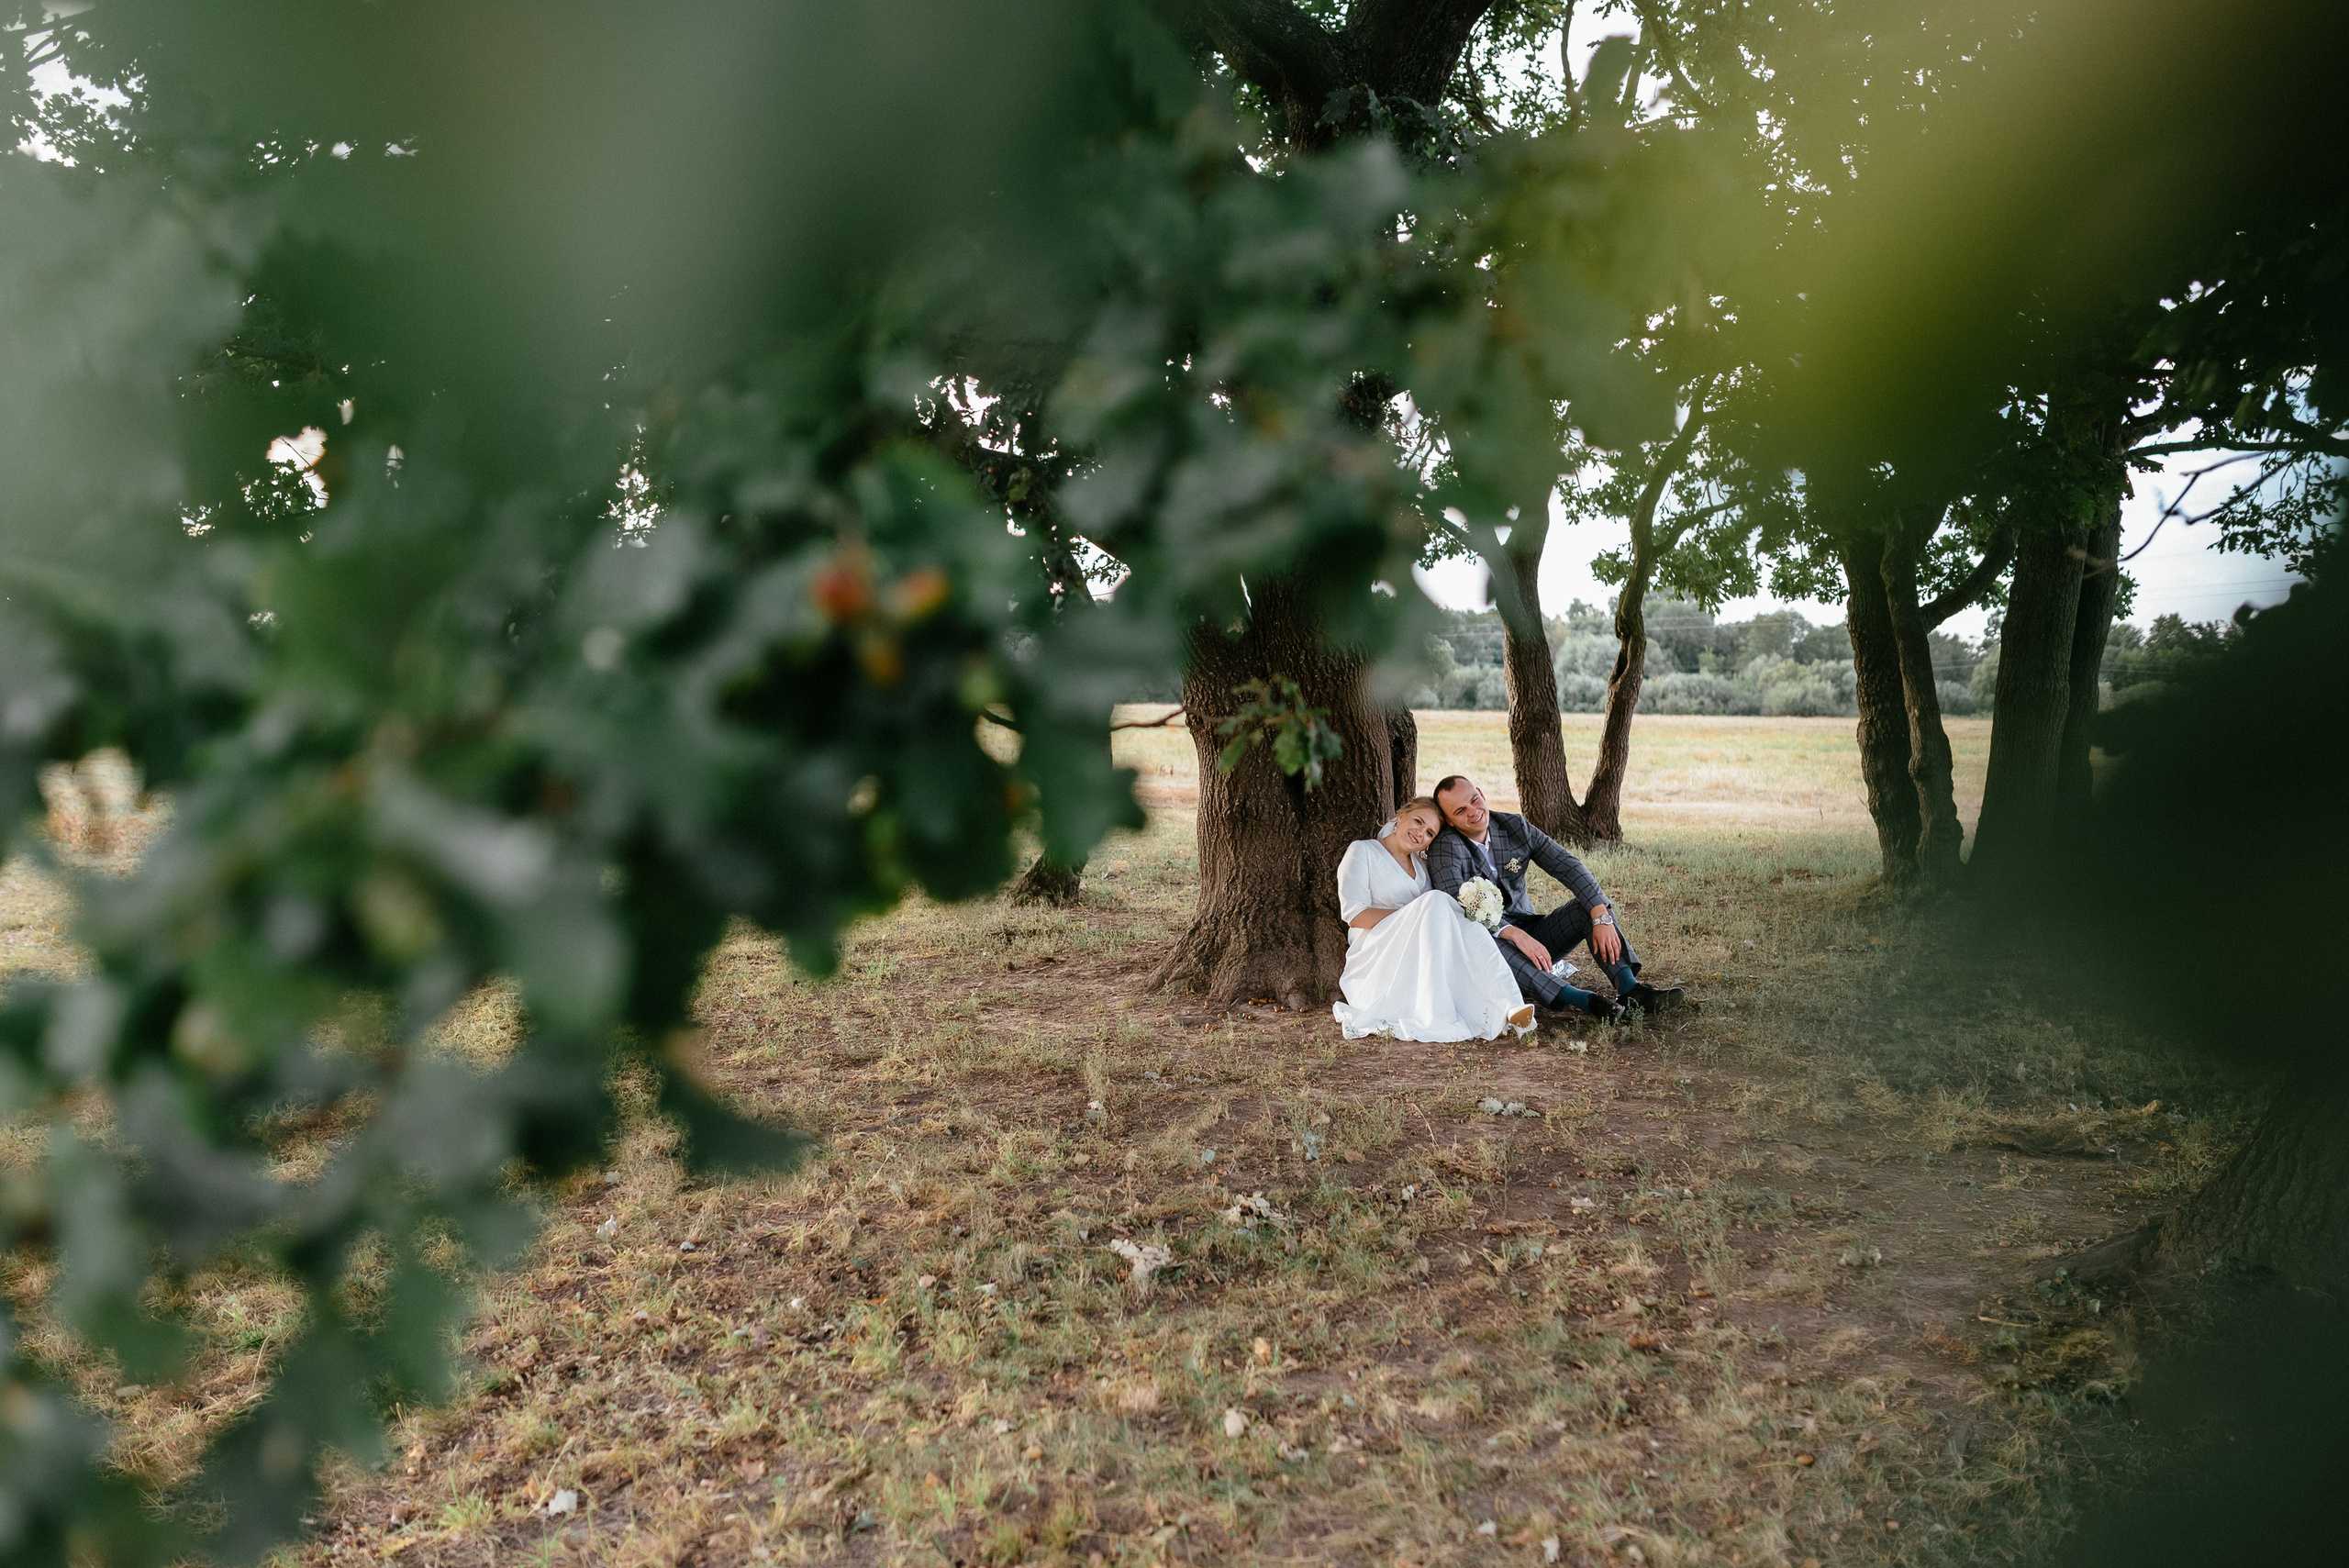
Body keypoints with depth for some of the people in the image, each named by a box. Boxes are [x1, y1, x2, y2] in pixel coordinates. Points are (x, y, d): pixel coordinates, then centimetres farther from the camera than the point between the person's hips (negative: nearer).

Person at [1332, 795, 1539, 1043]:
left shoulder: (1421, 865, 25)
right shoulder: (1362, 851, 5)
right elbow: (1354, 915, -7)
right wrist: (1414, 915, -15)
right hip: (1376, 957, -5)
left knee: (1468, 925, -26)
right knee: (1435, 901, -30)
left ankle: (1509, 1008, -48)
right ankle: (1438, 1019, -43)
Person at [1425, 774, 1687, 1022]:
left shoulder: (1514, 826, 1)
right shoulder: (1445, 849, -14)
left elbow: (1568, 867, -7)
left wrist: (1601, 917, -22)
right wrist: (1515, 934, -40)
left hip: (1530, 935, 6)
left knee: (1589, 904, -12)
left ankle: (1630, 989, -29)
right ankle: (1582, 1000, -51)